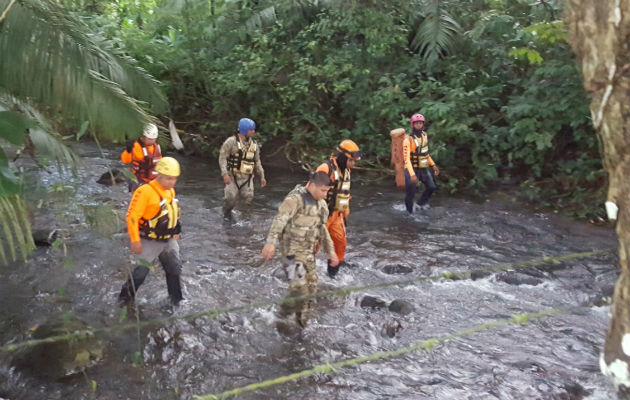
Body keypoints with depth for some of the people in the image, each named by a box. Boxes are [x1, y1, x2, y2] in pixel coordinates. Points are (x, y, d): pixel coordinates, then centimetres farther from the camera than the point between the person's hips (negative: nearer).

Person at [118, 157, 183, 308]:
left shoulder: (171, 191, 6)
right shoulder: (145, 192, -21)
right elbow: (132, 217, -21)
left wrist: (176, 232, 22)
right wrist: (135, 241, -20)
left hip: (169, 240, 7)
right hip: (150, 242, -7)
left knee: (175, 269, 11)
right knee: (141, 271, -1)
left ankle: (176, 300, 26)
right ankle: (125, 297, 20)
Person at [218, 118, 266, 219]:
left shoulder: (254, 144, 8)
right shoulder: (231, 141, -9)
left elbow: (257, 161, 17)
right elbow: (222, 157, -12)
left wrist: (262, 176, 11)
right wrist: (225, 174, -22)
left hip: (247, 177, 4)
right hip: (233, 176, -4)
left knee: (248, 199, -9)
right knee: (231, 199, -5)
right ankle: (227, 213, 26)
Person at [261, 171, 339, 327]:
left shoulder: (321, 204, 12)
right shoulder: (296, 198, -14)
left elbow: (322, 229, 23)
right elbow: (280, 219, -25)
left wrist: (330, 250, 20)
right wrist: (271, 242, -38)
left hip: (308, 252, 8)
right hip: (293, 250, -8)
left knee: (311, 288, 11)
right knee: (299, 288, -16)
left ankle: (301, 323, 27)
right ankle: (283, 317, 5)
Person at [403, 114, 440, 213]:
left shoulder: (424, 135, 2)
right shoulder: (408, 140, -21)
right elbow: (406, 158, -26)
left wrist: (433, 165, 10)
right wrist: (412, 175, -35)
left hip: (424, 168, 6)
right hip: (412, 169, -6)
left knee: (431, 187, 0)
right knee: (411, 194, -1)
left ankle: (421, 203, 25)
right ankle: (410, 213, 19)